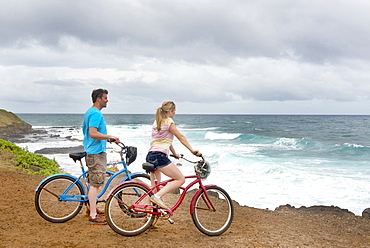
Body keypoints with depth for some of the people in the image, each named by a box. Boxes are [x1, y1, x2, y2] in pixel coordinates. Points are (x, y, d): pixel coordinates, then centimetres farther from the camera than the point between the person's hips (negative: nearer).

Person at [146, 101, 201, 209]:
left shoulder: (157, 122, 20)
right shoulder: (169, 122, -5)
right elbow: (181, 137, -6)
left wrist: (174, 154, 33)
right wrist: (192, 150, -4)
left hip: (150, 156, 10)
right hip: (159, 156, -10)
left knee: (155, 187, 17)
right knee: (181, 179, -6)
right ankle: (157, 196, -17)